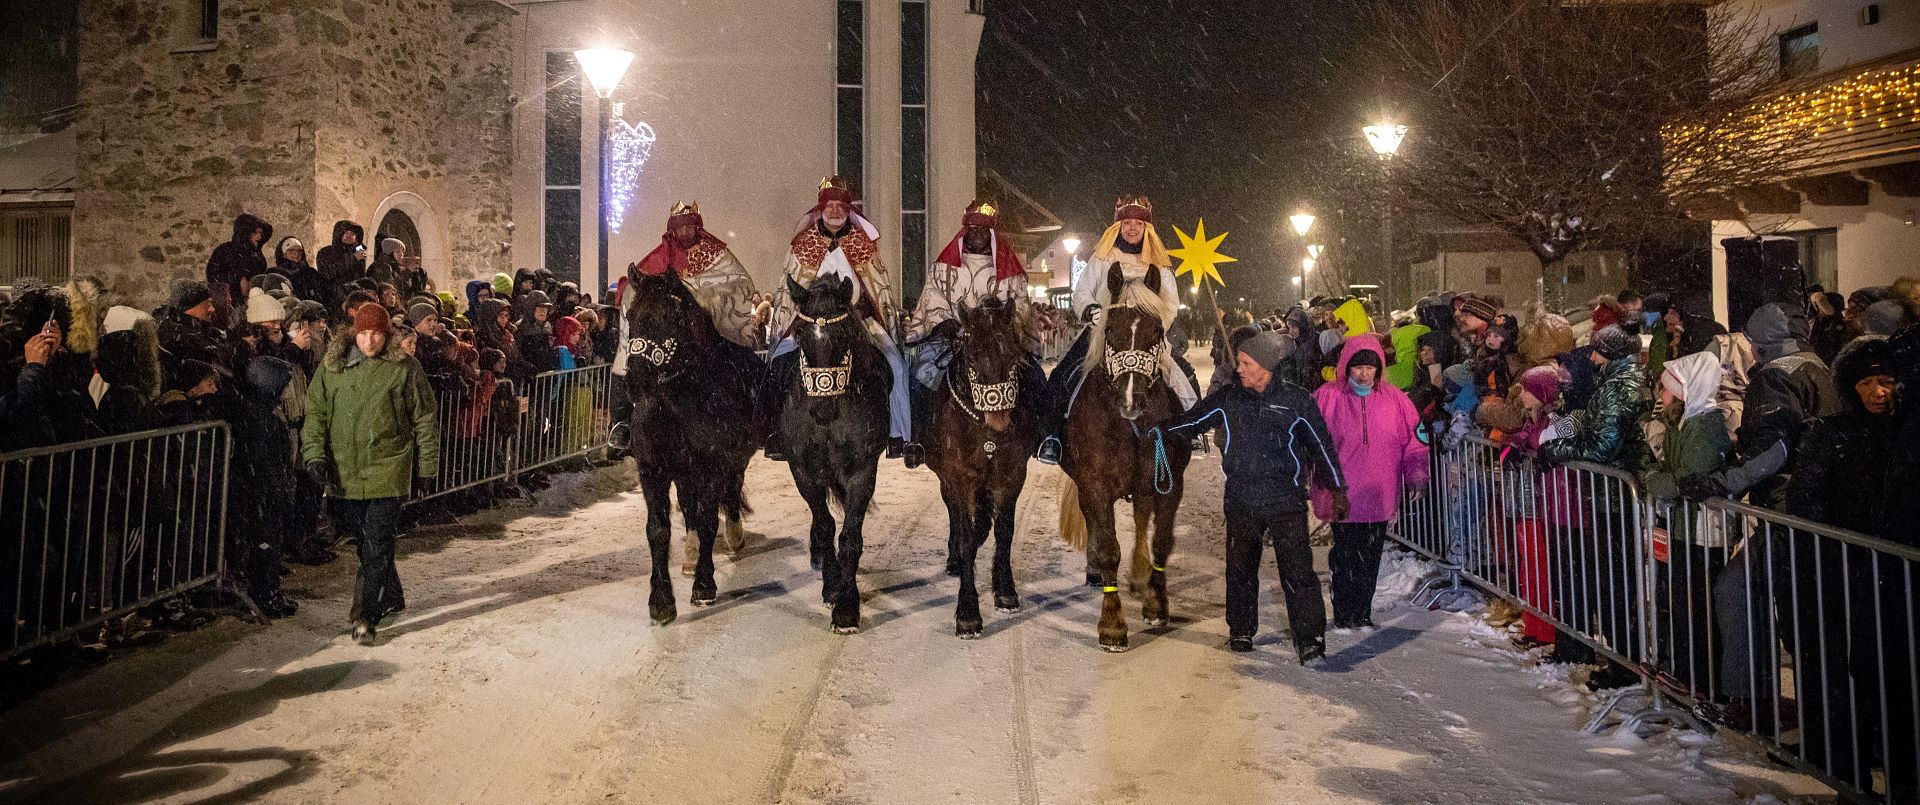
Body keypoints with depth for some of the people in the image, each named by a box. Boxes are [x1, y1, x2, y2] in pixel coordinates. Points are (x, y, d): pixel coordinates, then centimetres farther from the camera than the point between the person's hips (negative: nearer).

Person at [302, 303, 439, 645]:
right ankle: (391, 596, 35)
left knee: (378, 545, -7)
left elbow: (425, 420, 3)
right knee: (363, 541, 16)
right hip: (346, 471, 4)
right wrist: (314, 454, -5)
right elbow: (315, 411, 7)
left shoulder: (405, 368, -3)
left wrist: (427, 464, 4)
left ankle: (367, 617, -2)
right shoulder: (333, 365, 4)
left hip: (387, 469, -4)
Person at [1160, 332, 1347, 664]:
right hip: (1241, 500, 3)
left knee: (1297, 571, -8)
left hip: (1287, 501, -3)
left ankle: (1310, 640, -1)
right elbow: (1188, 423, 8)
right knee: (1240, 570, 12)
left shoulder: (1296, 400, -1)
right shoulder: (1226, 401, 5)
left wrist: (1337, 489, 10)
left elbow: (1321, 445, 8)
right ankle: (1240, 632, 28)